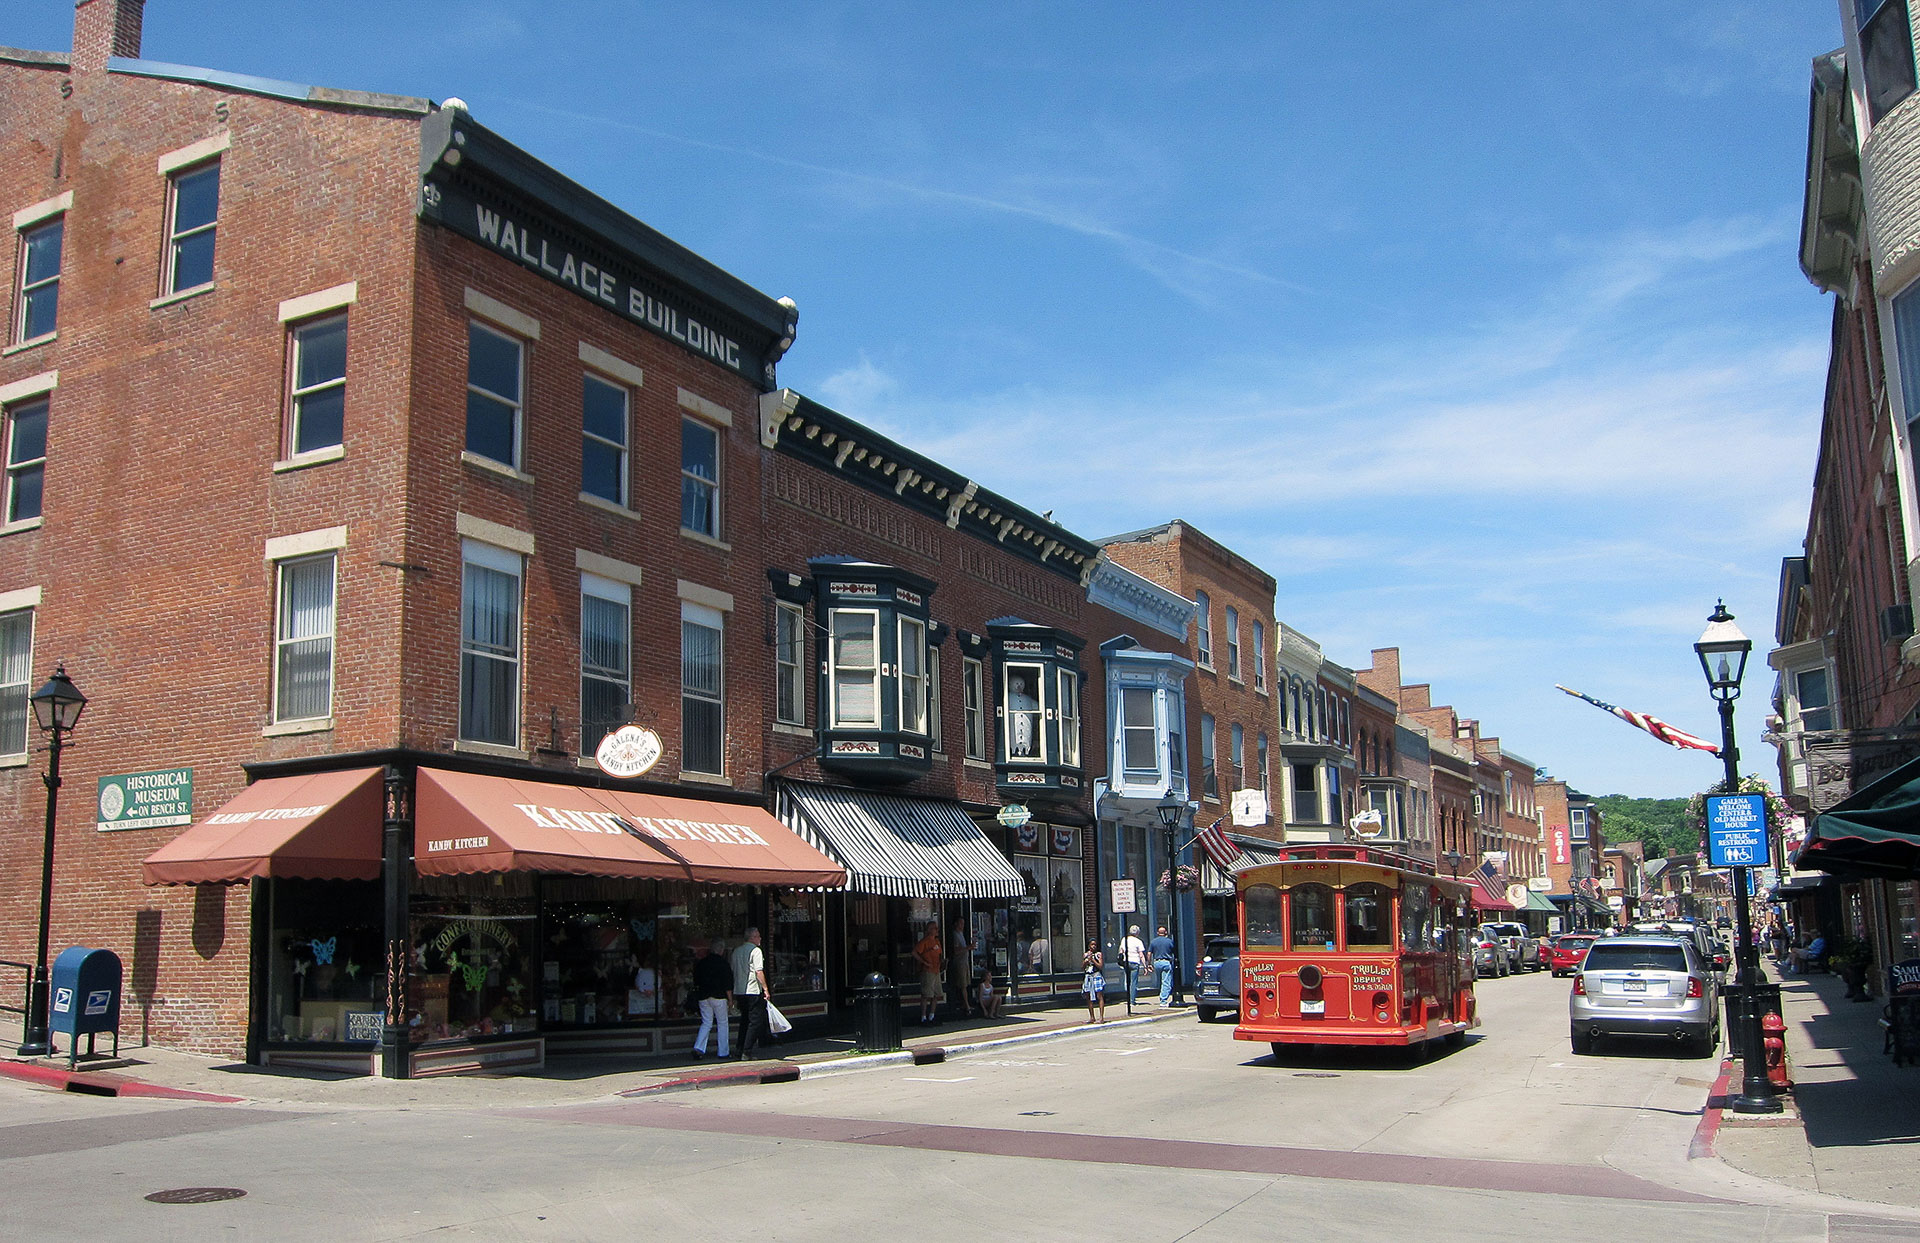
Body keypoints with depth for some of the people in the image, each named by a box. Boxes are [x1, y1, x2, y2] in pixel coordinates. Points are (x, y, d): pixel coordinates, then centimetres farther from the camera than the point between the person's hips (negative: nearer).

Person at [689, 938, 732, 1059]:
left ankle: (698, 1048, -6)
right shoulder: (723, 964, -8)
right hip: (718, 997, -5)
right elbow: (727, 984, -9)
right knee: (722, 1024, 6)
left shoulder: (701, 963, 7)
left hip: (703, 998, 5)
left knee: (706, 1023, 11)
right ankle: (723, 1053, 7)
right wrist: (730, 1000, -3)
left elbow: (696, 982, 13)